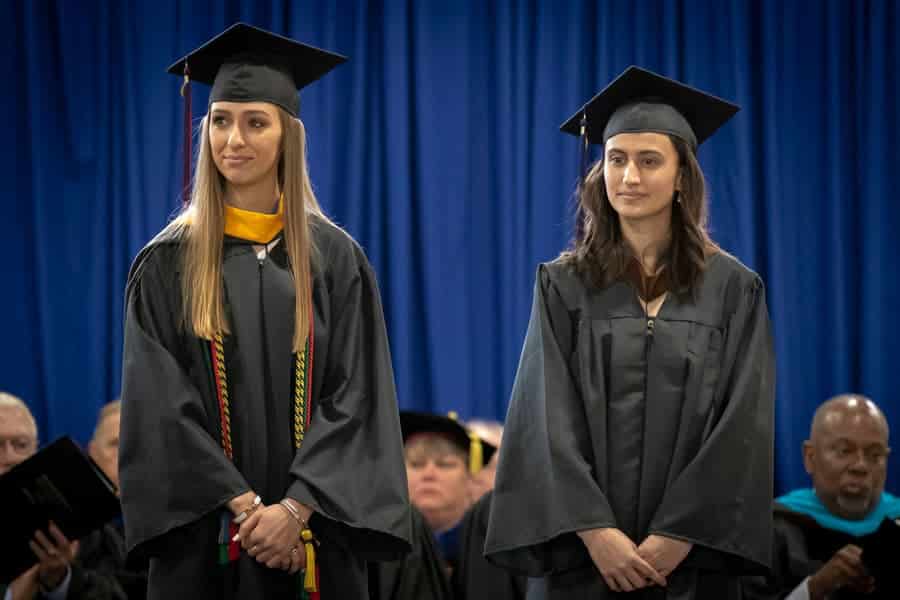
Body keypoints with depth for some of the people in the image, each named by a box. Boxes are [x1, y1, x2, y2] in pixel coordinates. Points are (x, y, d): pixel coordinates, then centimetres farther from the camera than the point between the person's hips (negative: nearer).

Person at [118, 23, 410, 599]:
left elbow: (355, 399, -2)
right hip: (204, 538, -1)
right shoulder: (167, 264, 1)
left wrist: (296, 509, -14)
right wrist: (246, 506, -14)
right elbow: (161, 405, -5)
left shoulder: (336, 259, 3)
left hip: (313, 534, 1)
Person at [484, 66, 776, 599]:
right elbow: (550, 419, -4)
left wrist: (680, 536, -13)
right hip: (590, 555, 0)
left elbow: (742, 427, -4)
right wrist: (595, 531, -15)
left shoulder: (732, 289, 2)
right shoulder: (564, 286, 3)